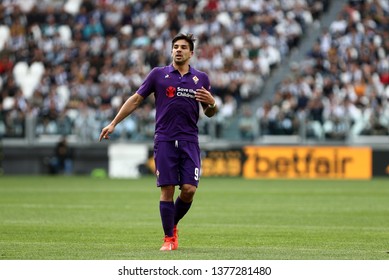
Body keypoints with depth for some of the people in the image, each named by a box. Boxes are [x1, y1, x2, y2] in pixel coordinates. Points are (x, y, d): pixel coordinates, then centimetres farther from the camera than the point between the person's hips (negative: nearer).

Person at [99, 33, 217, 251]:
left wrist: (211, 103, -8)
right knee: (167, 190, -4)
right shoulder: (158, 74, 5)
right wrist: (113, 124, 5)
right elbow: (136, 99, 9)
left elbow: (209, 112, 16)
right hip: (165, 141, -1)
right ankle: (169, 239, 5)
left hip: (190, 141, 1)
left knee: (189, 189, -7)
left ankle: (173, 225, 19)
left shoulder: (201, 78, 9)